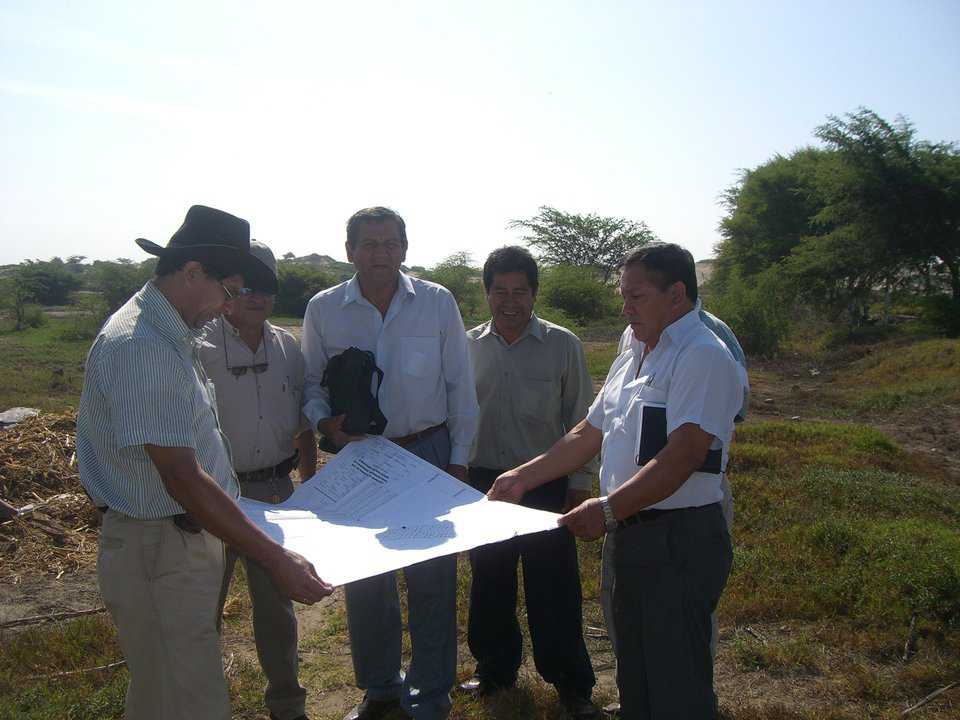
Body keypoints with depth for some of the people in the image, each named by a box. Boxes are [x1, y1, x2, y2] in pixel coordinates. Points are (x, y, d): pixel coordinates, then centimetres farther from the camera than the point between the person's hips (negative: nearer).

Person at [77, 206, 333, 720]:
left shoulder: (172, 335, 10)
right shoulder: (140, 348, -23)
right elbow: (183, 480, -27)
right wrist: (275, 559, -26)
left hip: (187, 537, 10)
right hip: (158, 551, -10)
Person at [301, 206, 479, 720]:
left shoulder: (438, 303, -4)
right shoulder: (323, 309, -2)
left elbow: (460, 387, 1)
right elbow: (311, 383, 7)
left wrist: (459, 459, -1)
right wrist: (325, 422, -14)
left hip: (427, 452, -1)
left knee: (431, 577, 6)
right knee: (363, 579, 14)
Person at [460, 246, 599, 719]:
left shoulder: (562, 345, -5)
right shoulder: (468, 346, 2)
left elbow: (579, 420, 0)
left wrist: (579, 484, -2)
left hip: (546, 484, -3)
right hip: (483, 481, 3)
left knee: (553, 589, 4)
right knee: (489, 584, 16)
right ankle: (495, 668, 36)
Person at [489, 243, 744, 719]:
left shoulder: (703, 357, -15)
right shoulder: (631, 360, 15)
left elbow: (681, 457, -25)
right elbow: (586, 436, 19)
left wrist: (608, 509, -32)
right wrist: (523, 478, 14)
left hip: (680, 541, -9)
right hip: (630, 534, 9)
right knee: (634, 677, 20)